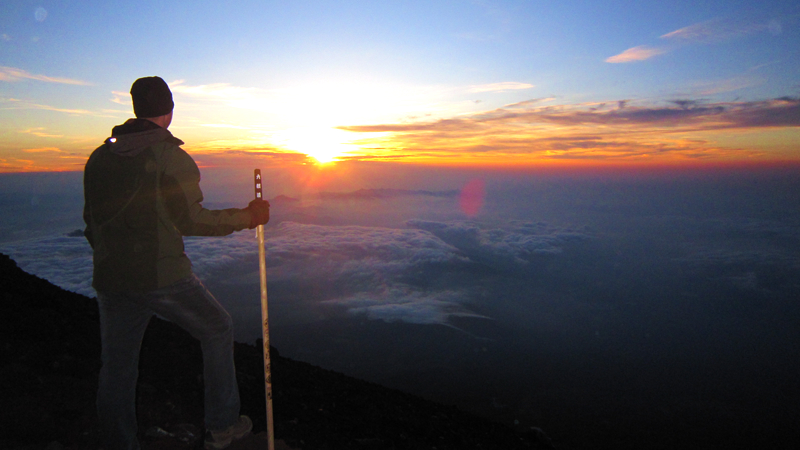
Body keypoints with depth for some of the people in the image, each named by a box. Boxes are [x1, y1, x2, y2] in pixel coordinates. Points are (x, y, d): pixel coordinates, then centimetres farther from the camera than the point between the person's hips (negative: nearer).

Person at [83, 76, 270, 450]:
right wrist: (246, 217, 0)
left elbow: (91, 223, 14)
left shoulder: (99, 156, 10)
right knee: (217, 331, 14)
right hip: (163, 276, -5)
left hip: (110, 279, 6)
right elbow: (191, 220, -11)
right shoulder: (169, 154, -9)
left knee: (117, 367, 14)